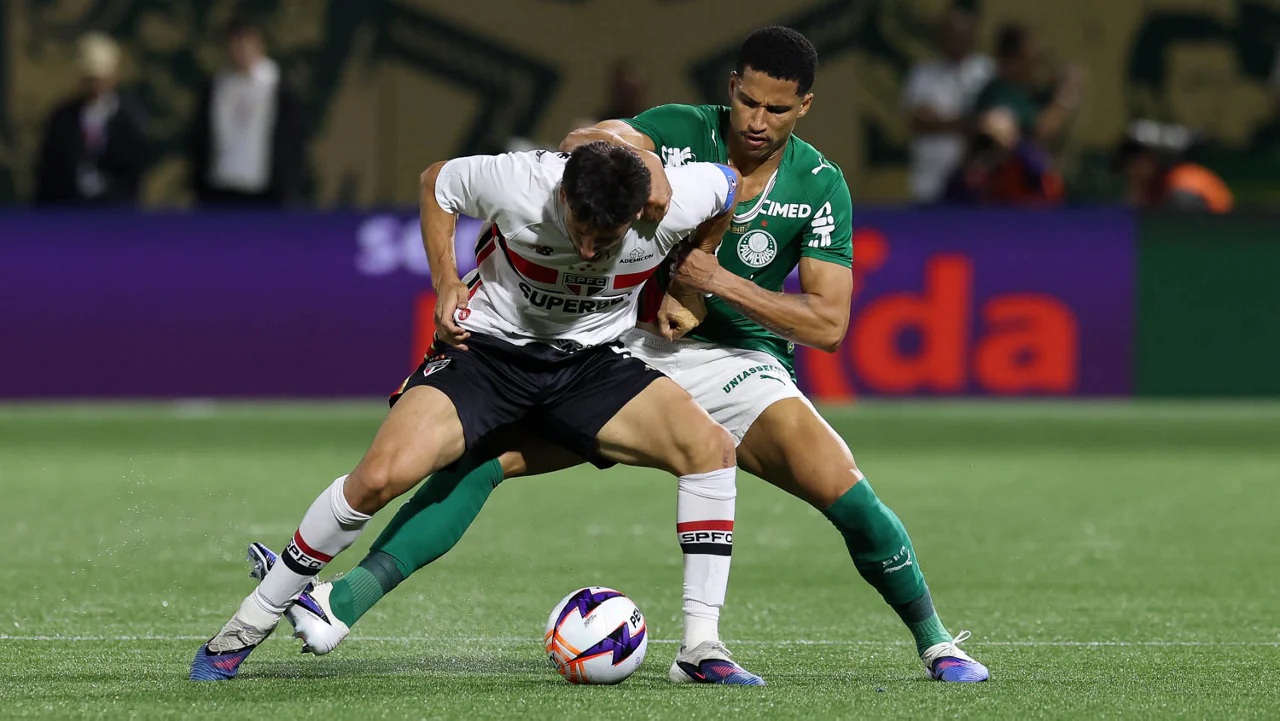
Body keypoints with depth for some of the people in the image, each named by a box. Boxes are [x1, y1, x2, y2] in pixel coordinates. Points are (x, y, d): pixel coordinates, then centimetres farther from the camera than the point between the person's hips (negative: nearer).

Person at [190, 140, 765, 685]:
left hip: (590, 360, 2)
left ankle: (701, 646, -12)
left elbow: (729, 184, 4)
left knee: (710, 446, -22)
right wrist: (446, 283, -11)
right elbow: (436, 183, -3)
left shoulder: (678, 205, -23)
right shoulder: (515, 183, -27)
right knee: (382, 475, -24)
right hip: (487, 347, -2)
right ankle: (249, 625, -5)